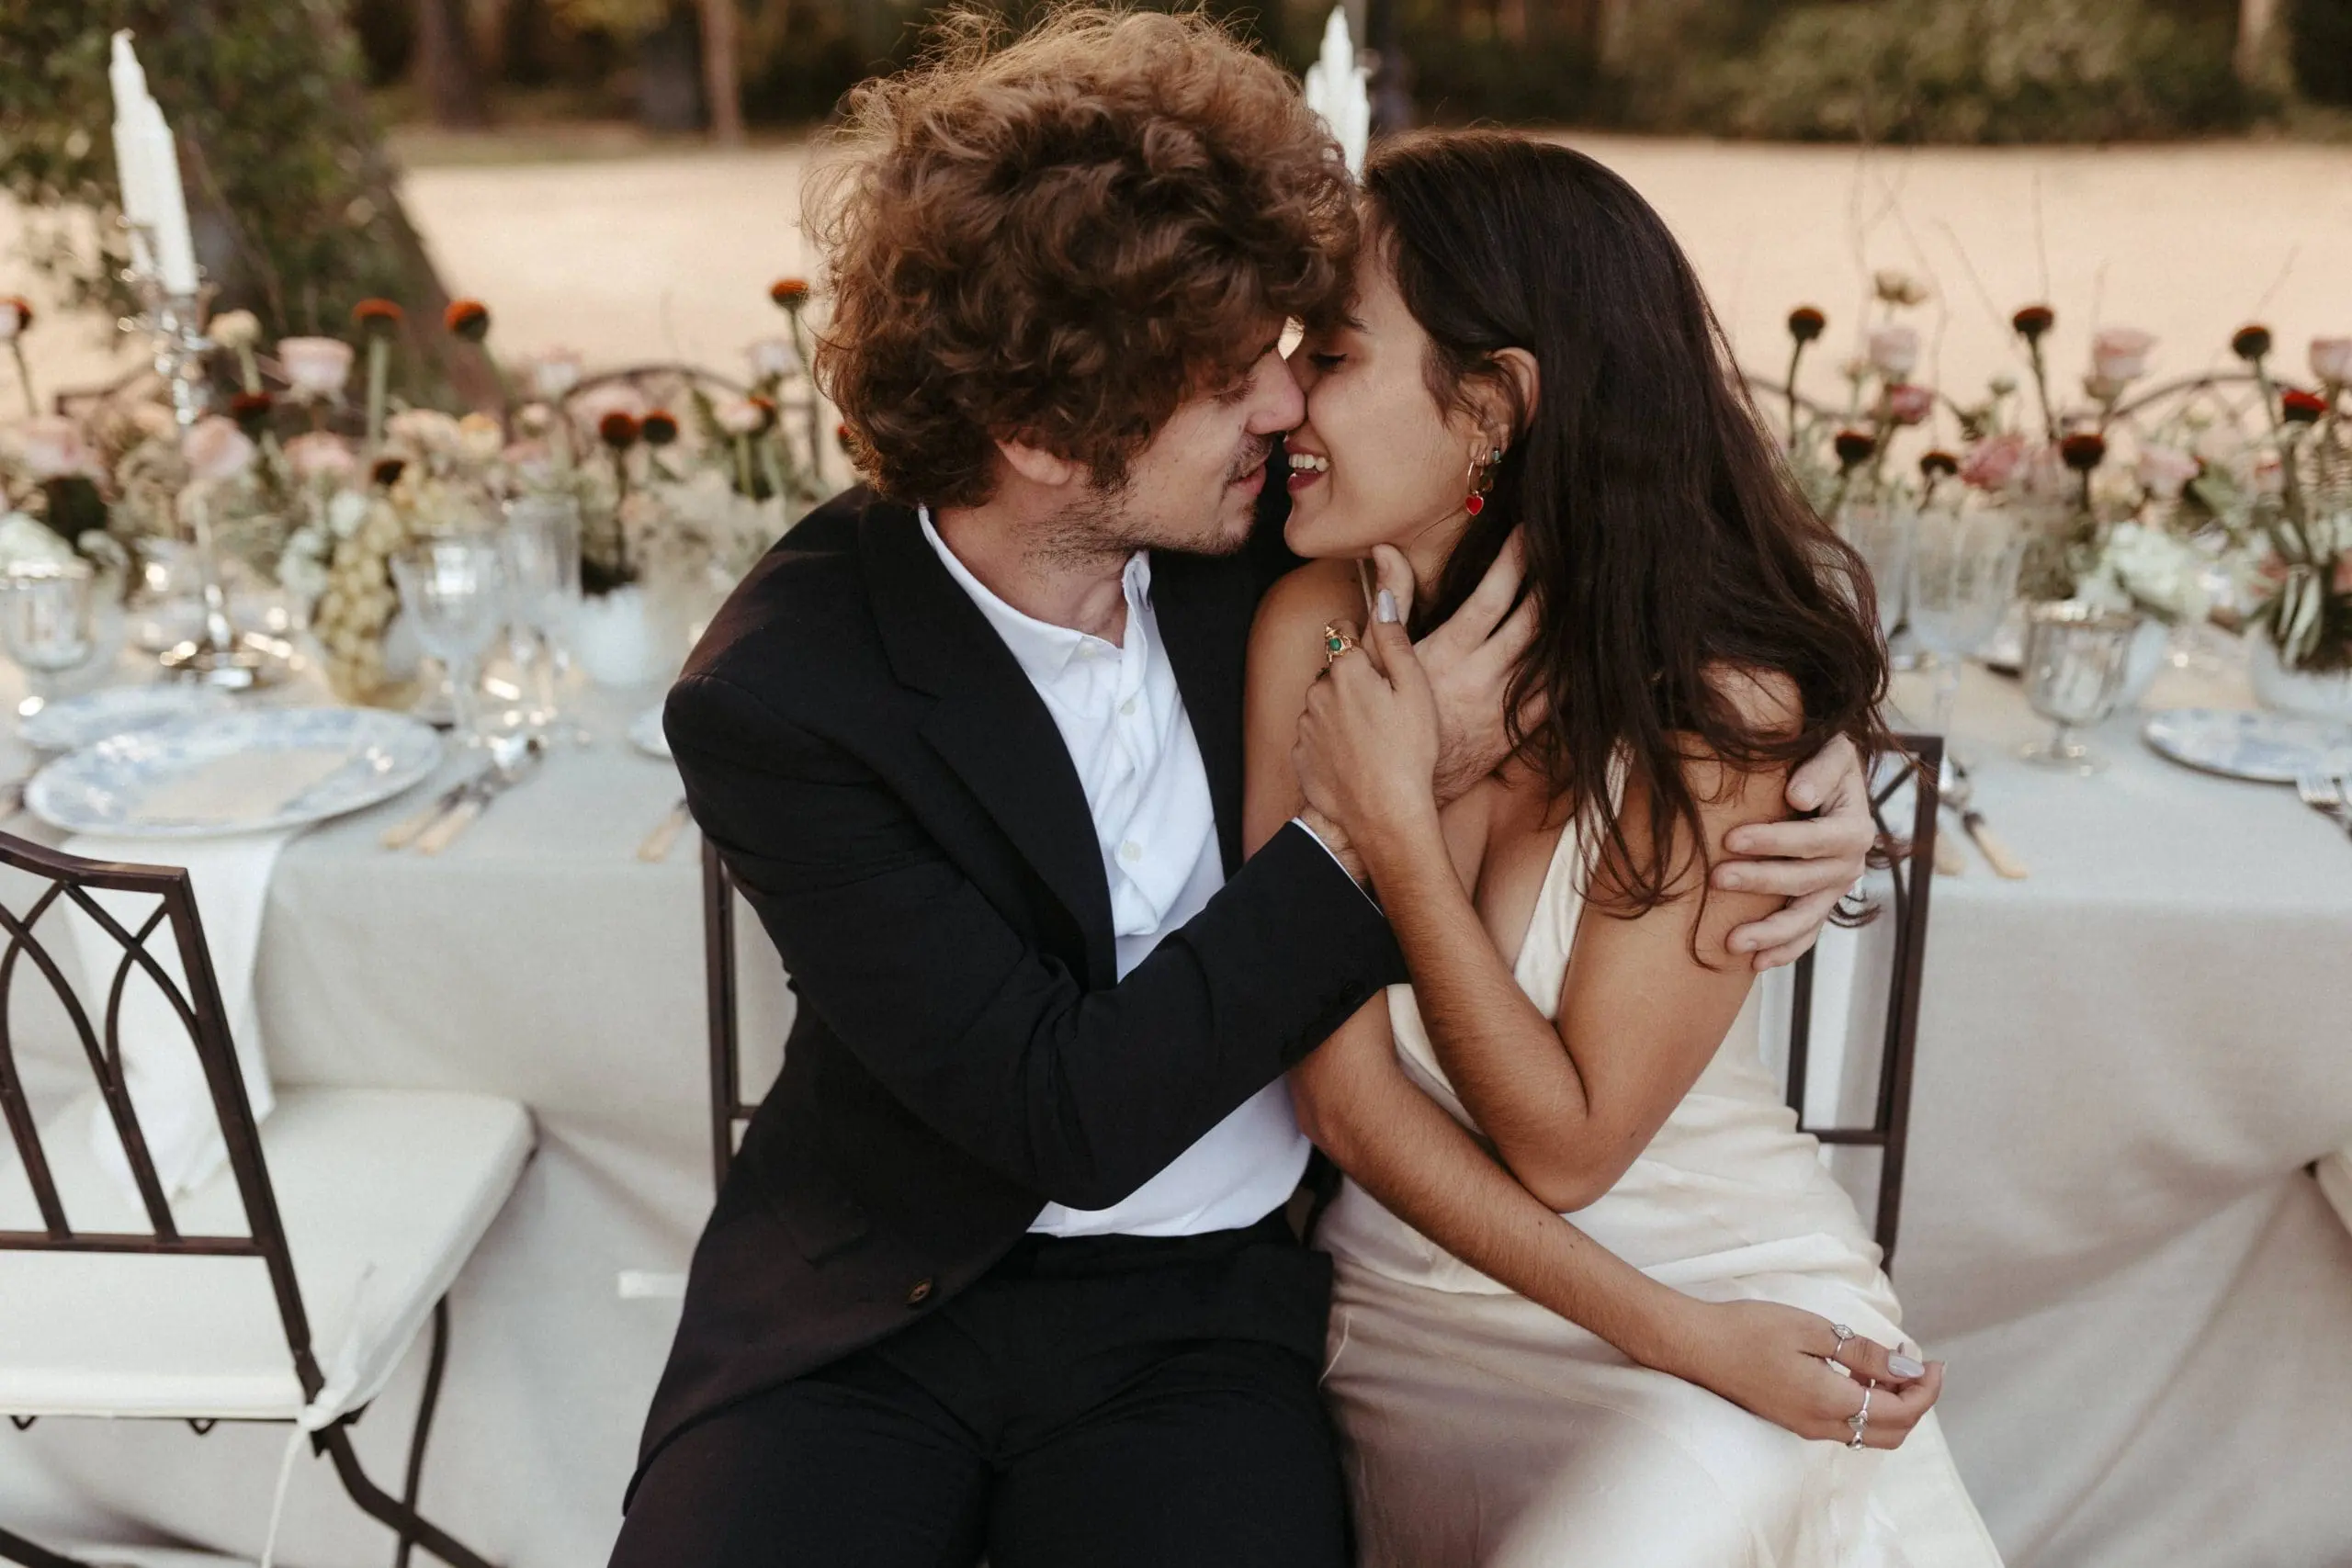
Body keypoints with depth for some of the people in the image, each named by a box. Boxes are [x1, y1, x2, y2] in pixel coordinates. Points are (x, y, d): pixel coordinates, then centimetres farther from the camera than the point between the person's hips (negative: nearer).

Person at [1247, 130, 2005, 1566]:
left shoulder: (1721, 696, -18)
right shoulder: (1315, 627, -11)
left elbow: (1566, 1145, -14)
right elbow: (1342, 1090, -11)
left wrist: (1397, 820, -22)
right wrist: (1670, 1333, -15)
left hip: (1729, 1275, -2)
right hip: (1412, 1298, 2)